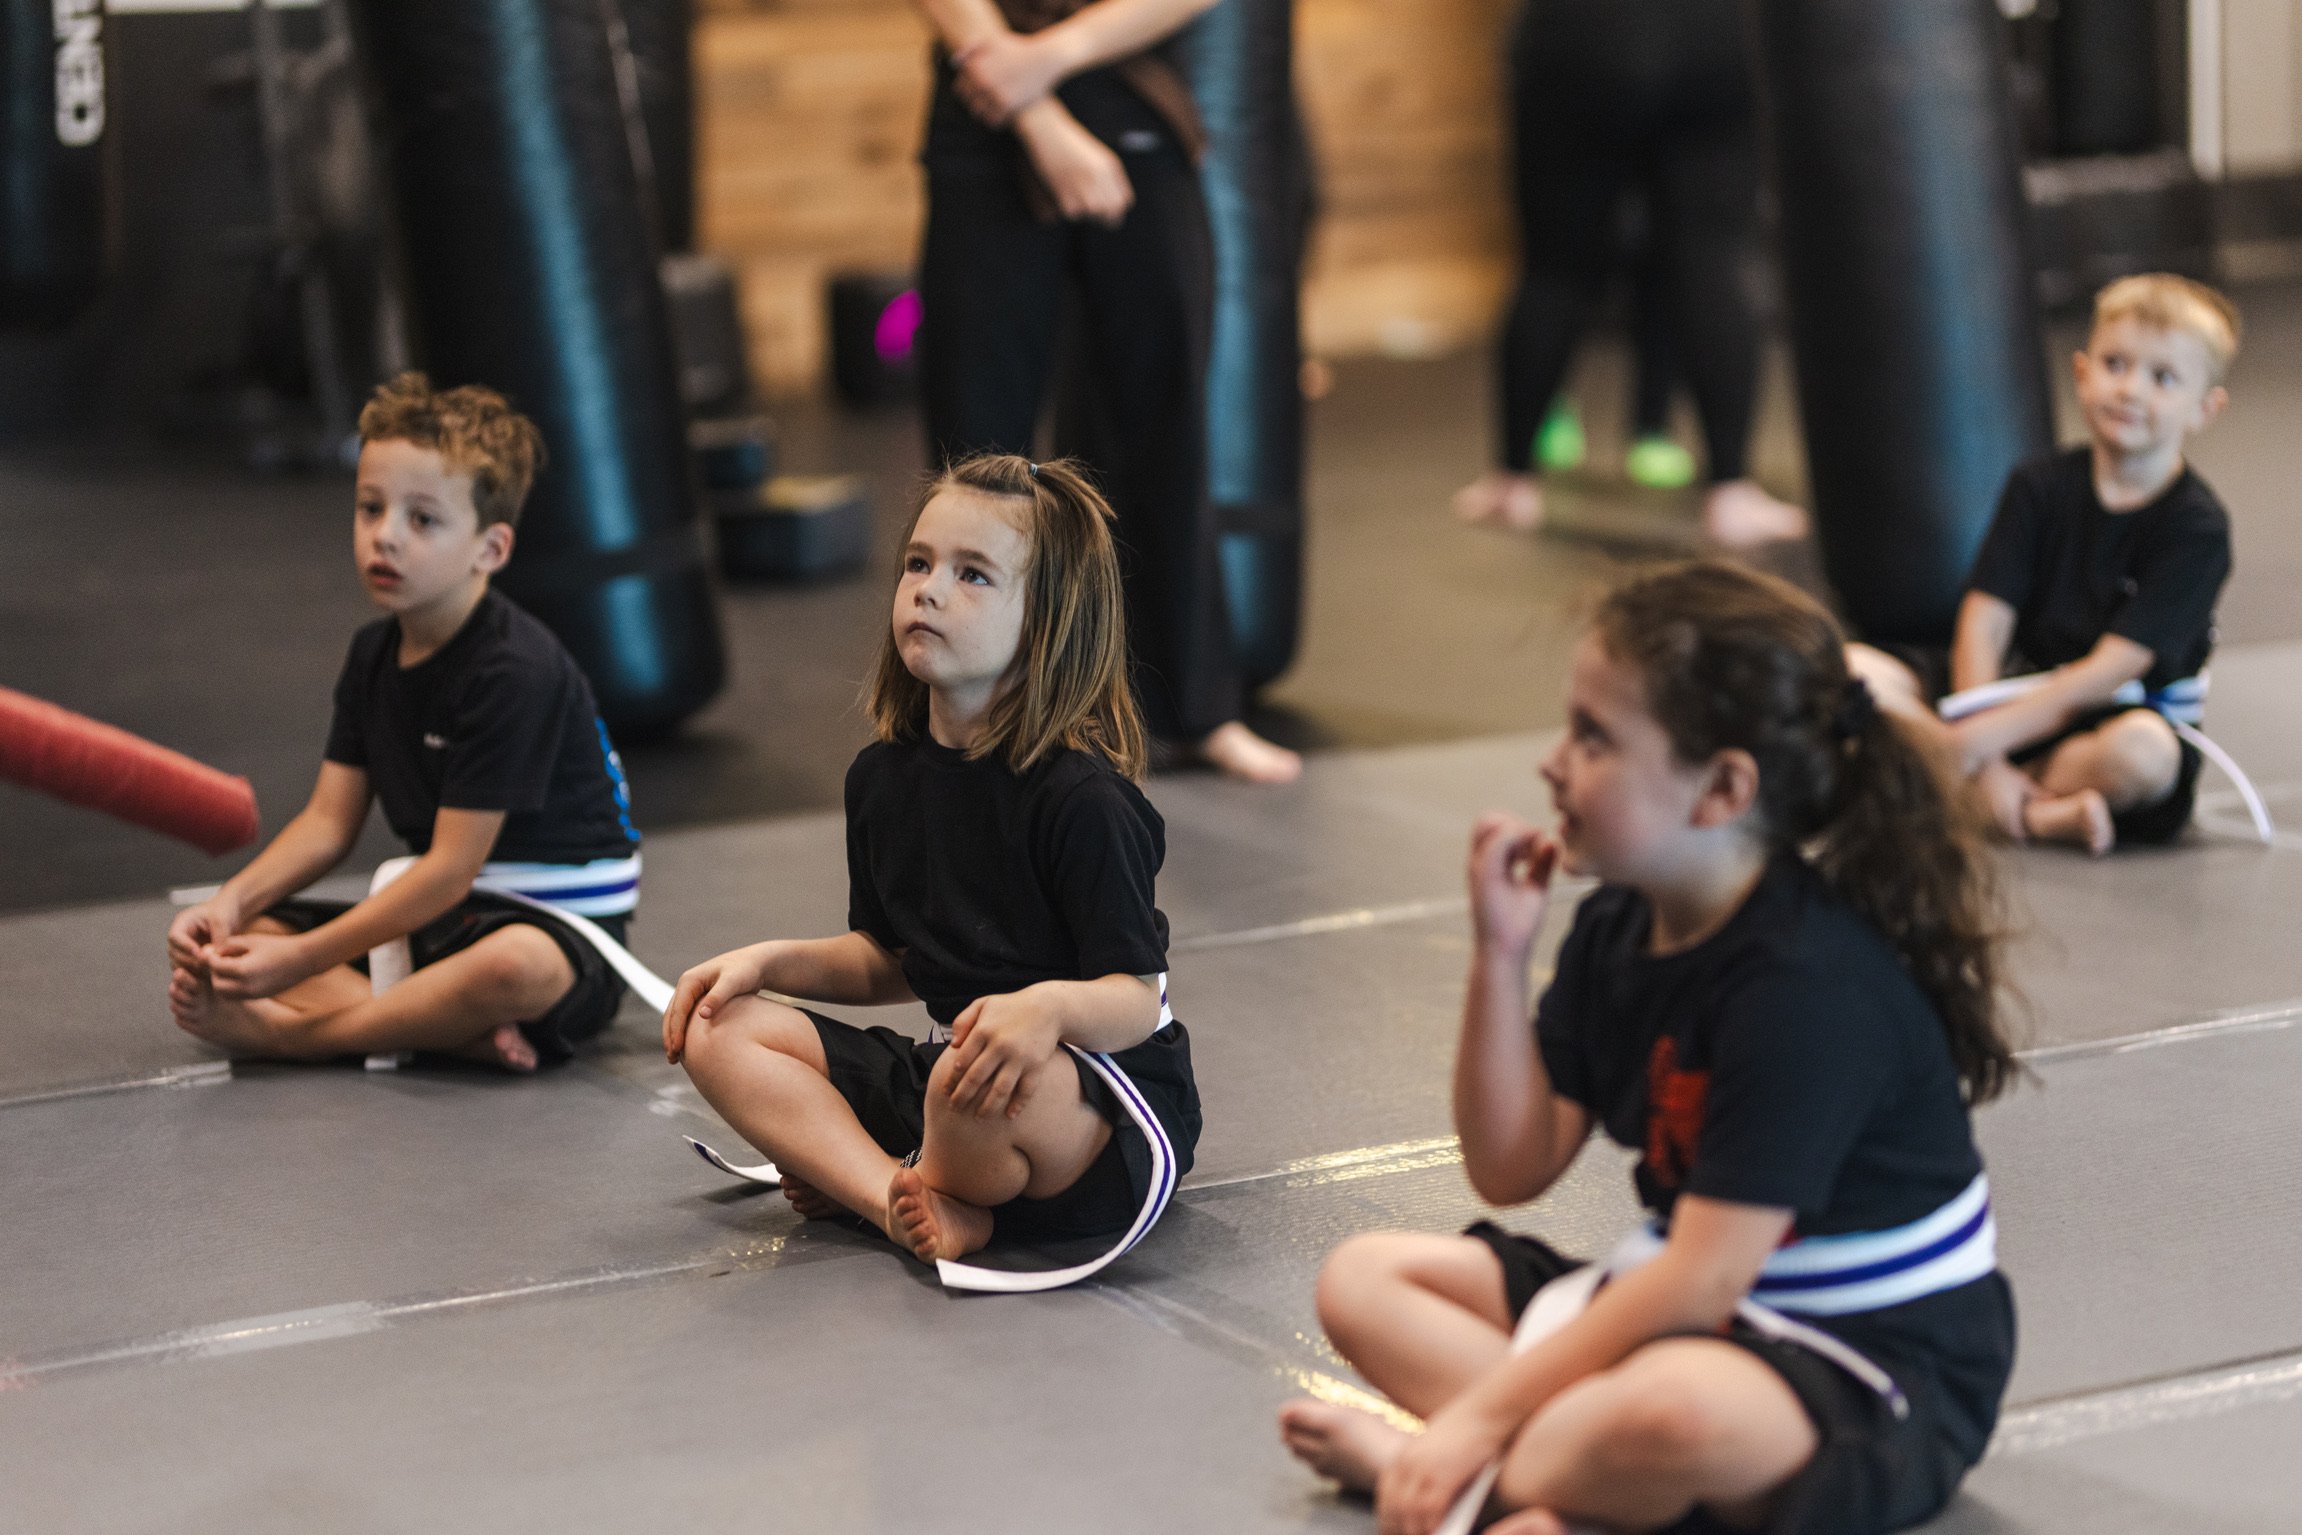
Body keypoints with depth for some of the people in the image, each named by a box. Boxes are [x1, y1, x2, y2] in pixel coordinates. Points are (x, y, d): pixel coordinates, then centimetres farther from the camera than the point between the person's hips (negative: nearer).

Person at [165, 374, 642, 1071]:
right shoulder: (374, 655, 7)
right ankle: (452, 1029, -23)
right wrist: (232, 902, -12)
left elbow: (451, 868, -22)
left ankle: (285, 1032, -25)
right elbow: (330, 820, 6)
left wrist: (302, 959, -23)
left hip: (558, 926, -8)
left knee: (515, 967, -43)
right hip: (432, 918, 8)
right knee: (211, 943, -2)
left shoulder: (513, 672, -21)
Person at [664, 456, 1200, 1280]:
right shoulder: (883, 777, 6)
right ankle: (915, 1205, -24)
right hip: (947, 1063, 8)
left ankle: (853, 1178, -5)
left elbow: (1136, 999, -19)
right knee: (719, 1031, -3)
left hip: (1109, 1100, -7)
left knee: (988, 1086, -40)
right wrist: (769, 959, 4)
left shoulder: (1082, 796, -17)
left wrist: (1051, 1006, -40)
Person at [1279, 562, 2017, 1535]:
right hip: (1687, 1314, 9)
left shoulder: (1811, 987, -25)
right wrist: (1499, 959, -8)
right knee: (1364, 1278, 5)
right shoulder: (1617, 929, 3)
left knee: (1671, 1414, -43)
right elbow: (1513, 1170, 3)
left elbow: (1703, 1280, -26)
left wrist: (1480, 1415, -24)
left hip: (1873, 1371, -9)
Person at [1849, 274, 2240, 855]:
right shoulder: (2041, 488, 1)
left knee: (2143, 751, -41)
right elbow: (1984, 624, -7)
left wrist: (1978, 741, -25)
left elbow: (2108, 672, -18)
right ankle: (2040, 815, -26)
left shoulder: (2197, 528, -11)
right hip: (2014, 691, 5)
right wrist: (1985, 765, -22)